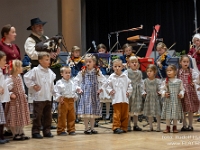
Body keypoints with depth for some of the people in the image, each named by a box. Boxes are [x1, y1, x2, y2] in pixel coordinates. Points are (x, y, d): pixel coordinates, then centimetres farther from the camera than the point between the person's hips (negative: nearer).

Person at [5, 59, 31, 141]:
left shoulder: (19, 76, 7)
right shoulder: (9, 79, -19)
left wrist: (23, 94, 13)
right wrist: (10, 94, -29)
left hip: (22, 100, 8)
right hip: (14, 101, -8)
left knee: (22, 117, 13)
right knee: (14, 118, 0)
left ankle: (21, 133, 23)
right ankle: (15, 134, 9)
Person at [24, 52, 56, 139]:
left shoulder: (50, 72, 11)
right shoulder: (35, 70, -8)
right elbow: (26, 77, -9)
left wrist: (52, 91, 15)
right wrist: (33, 86, -9)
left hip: (48, 98, 6)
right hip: (39, 98, -6)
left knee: (48, 116, 10)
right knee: (37, 116, -3)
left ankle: (46, 131, 19)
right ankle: (35, 132, 3)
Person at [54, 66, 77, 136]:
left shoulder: (72, 82, 15)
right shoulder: (59, 82, -3)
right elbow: (57, 92, -7)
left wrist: (75, 97, 9)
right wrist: (59, 98, -19)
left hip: (71, 101, 5)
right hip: (63, 101, -5)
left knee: (72, 116, 8)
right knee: (62, 117, -3)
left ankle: (71, 130, 16)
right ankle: (61, 130, 3)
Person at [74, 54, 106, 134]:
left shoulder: (97, 72, 3)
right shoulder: (82, 72, 1)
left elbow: (104, 81, 5)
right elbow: (76, 80, 7)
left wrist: (101, 88, -2)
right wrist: (78, 88, -2)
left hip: (94, 93, 2)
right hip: (85, 93, -1)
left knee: (94, 112, 6)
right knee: (86, 111, -4)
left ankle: (92, 128, 15)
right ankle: (86, 128, 4)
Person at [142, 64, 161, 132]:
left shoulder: (158, 81, -4)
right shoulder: (145, 81, 4)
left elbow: (160, 88, -3)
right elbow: (144, 89, 11)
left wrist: (159, 92, -23)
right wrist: (144, 93, -8)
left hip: (156, 99, -3)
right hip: (148, 99, 3)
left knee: (157, 113, -2)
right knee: (149, 114, 9)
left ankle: (158, 127, 10)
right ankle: (150, 127, 22)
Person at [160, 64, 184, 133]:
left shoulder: (179, 81, 1)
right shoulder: (165, 81, 1)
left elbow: (182, 89, 7)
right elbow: (162, 89, 3)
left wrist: (181, 94, -11)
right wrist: (164, 93, -15)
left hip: (176, 101, 0)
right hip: (168, 100, 0)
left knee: (175, 114, 6)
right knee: (168, 113, 1)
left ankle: (175, 127, 18)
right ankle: (167, 127, 10)